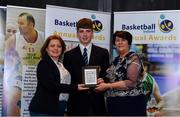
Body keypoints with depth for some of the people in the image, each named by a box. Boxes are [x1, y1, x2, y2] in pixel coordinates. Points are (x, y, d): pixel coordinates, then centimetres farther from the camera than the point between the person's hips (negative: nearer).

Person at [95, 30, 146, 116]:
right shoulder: (116, 60, 14)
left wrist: (108, 86, -18)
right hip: (115, 104, 7)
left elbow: (131, 82, -19)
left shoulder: (133, 58, -9)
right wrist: (103, 83, 1)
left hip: (130, 103, -7)